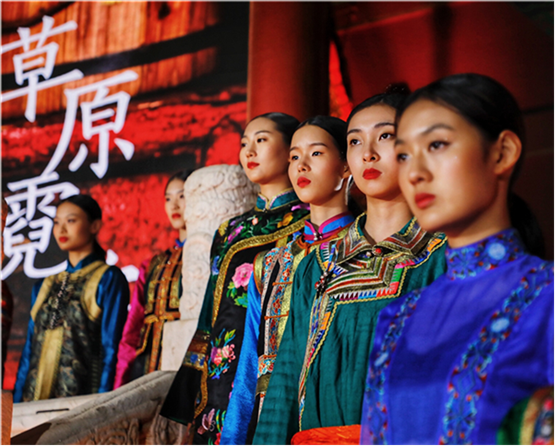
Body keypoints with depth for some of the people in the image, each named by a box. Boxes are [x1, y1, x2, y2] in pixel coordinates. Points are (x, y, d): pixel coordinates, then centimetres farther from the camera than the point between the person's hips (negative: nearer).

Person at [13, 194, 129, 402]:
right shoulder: (44, 286, 17)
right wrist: (17, 405, 11)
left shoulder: (109, 279, 0)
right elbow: (29, 350, 16)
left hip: (82, 400, -5)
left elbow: (110, 349, -6)